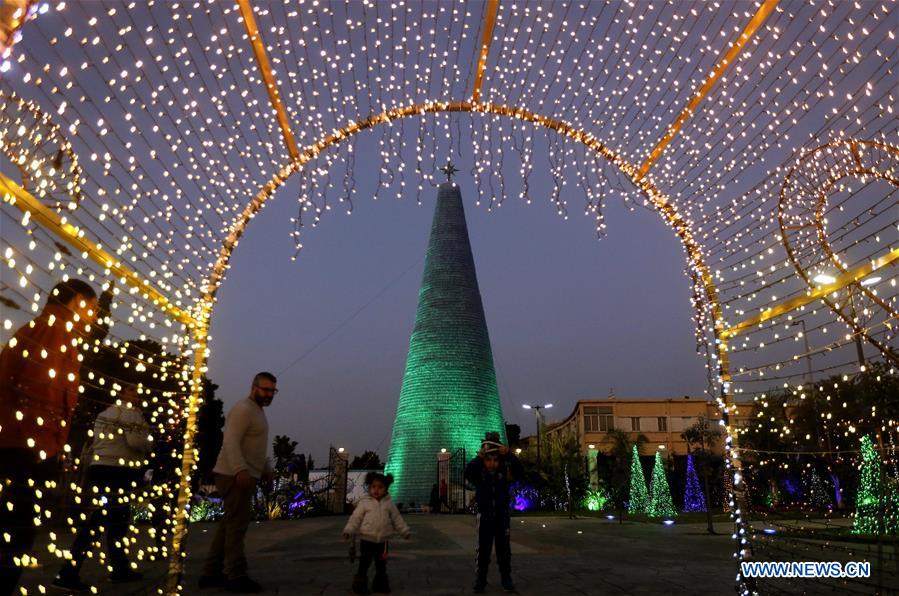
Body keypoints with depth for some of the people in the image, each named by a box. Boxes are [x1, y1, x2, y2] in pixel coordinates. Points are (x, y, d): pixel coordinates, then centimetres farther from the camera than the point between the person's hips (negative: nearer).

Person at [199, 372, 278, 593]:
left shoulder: (257, 411, 20)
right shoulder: (243, 409, -13)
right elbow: (231, 442, -25)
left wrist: (266, 469, 23)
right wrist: (240, 470, -36)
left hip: (244, 476, 10)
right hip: (235, 476, -10)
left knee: (229, 524, 14)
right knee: (237, 524, -4)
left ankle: (212, 573, 23)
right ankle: (236, 576, 3)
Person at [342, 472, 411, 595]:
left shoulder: (389, 503, 4)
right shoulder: (364, 502, -4)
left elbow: (397, 519, 9)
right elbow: (356, 518, -5)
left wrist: (405, 531, 7)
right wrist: (349, 531, -16)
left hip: (383, 540, 3)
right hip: (367, 539, -3)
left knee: (381, 564, 13)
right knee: (364, 564, 3)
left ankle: (380, 584, 28)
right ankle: (360, 585, 17)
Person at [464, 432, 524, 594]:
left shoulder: (505, 471, -10)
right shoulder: (479, 472, -12)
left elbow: (520, 473, -28)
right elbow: (467, 474, -34)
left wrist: (509, 455, -41)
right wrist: (478, 458, -49)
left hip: (502, 515, 1)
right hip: (485, 516, 0)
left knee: (503, 549, 6)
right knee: (483, 549, 4)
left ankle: (506, 578, 19)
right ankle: (481, 579, 16)